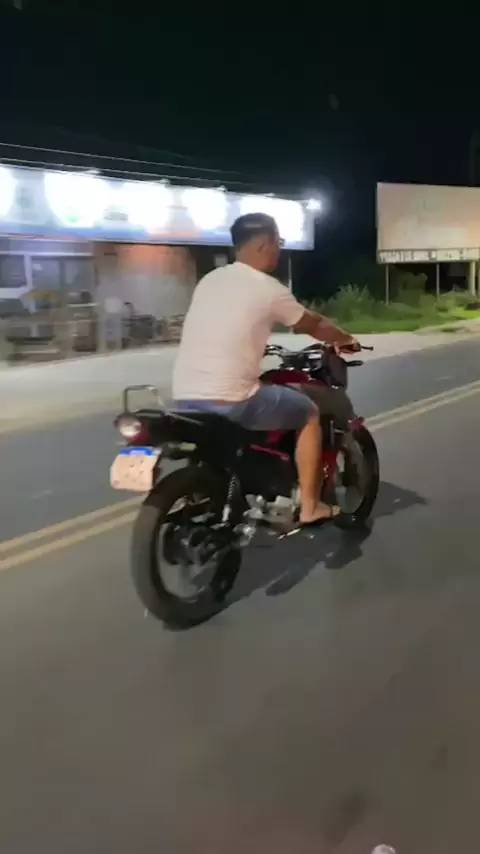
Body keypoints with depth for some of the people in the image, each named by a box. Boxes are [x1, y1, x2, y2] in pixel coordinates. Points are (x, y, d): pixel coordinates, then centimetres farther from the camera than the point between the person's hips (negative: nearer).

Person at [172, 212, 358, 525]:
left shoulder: (209, 280, 14)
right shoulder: (269, 289, -5)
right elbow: (314, 325, 10)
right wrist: (346, 339, 29)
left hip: (184, 398, 7)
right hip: (228, 402, -7)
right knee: (309, 412, 14)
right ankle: (310, 506, 19)